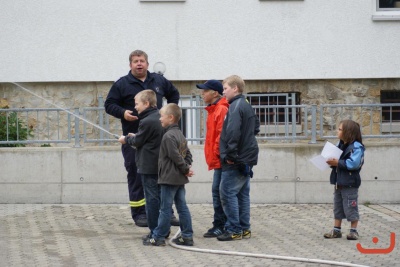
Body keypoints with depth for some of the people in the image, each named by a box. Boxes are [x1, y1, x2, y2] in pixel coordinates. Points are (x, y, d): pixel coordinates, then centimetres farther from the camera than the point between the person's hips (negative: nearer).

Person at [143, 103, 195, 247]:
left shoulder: (169, 136, -17)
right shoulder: (180, 134, 13)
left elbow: (176, 156, -20)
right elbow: (187, 153, 16)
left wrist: (185, 169, -8)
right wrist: (187, 167, 4)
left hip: (170, 178, -9)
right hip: (180, 178, 9)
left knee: (165, 208, -3)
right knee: (182, 207, 9)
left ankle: (158, 237, 3)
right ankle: (187, 236, 10)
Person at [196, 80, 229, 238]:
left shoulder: (221, 110, -14)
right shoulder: (213, 110, 17)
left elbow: (222, 135, -20)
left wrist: (217, 154, -17)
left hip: (220, 159, -10)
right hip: (217, 159, 10)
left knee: (218, 191, -8)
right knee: (218, 191, 11)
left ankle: (220, 226, -5)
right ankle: (221, 225, 16)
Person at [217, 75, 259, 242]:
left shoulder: (236, 107, -15)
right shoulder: (247, 106, 16)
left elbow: (233, 132, -26)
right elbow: (256, 127, 28)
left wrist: (230, 154, -21)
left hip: (235, 161, -10)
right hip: (247, 158, 10)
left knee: (228, 193, -6)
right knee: (242, 193, 13)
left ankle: (234, 230, -6)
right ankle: (244, 229, 17)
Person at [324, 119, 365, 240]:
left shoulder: (356, 147, -16)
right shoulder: (340, 145, 11)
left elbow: (354, 163, -27)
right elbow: (337, 159, 16)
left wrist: (338, 163, -25)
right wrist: (332, 161, -7)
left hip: (350, 183, -9)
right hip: (339, 183, 9)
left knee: (351, 208, 0)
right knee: (338, 207, 13)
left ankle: (354, 231, 9)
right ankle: (336, 230, 20)